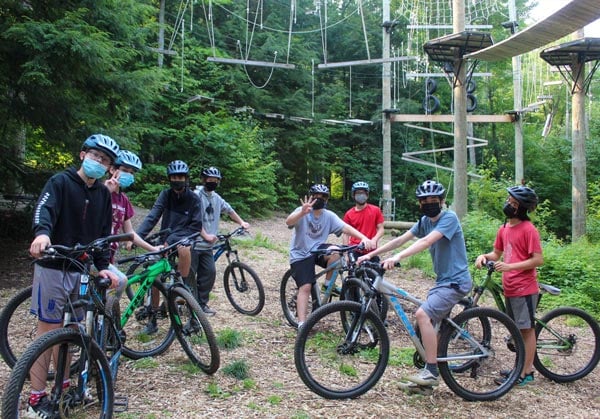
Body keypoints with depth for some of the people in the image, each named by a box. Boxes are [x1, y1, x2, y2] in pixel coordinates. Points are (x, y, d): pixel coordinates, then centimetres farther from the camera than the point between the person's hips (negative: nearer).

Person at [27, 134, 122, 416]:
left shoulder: (103, 194, 10)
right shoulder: (60, 182, -6)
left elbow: (103, 232, 10)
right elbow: (44, 209, -24)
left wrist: (102, 266, -2)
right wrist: (42, 232, -45)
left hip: (82, 269, 5)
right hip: (53, 267, -5)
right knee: (48, 329, -2)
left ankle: (63, 383, 29)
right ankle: (37, 397, 7)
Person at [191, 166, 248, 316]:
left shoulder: (216, 198, 11)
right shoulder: (197, 195, -11)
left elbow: (229, 210, 26)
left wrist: (241, 222, 20)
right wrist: (205, 235, -26)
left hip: (207, 245, 7)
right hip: (194, 243, -7)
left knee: (210, 273, 4)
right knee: (189, 275, -1)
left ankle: (202, 303, 15)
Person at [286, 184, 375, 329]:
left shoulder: (329, 215, -3)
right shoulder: (303, 211, -13)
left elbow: (346, 227, -14)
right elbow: (288, 221, -34)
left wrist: (364, 237, -32)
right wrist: (302, 212, -56)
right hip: (300, 254, -3)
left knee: (335, 252, -28)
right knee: (305, 287, -14)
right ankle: (302, 324, -9)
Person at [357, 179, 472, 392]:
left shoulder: (449, 218, -15)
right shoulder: (425, 221, 9)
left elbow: (426, 242, -30)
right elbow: (400, 239, 5)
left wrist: (397, 257, -41)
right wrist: (370, 254, -2)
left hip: (455, 281, -9)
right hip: (442, 280, 9)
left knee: (423, 314, -23)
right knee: (429, 325, 8)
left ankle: (432, 371, -13)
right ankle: (428, 375, 20)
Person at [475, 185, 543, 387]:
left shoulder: (528, 229, -13)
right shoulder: (504, 229, 10)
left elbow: (538, 259, -16)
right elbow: (497, 253, 18)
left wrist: (509, 266, -22)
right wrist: (484, 256, -3)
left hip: (525, 288, -8)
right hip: (510, 288, 8)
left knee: (527, 329, 1)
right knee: (517, 330, 16)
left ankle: (526, 373, 9)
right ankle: (522, 366, 28)